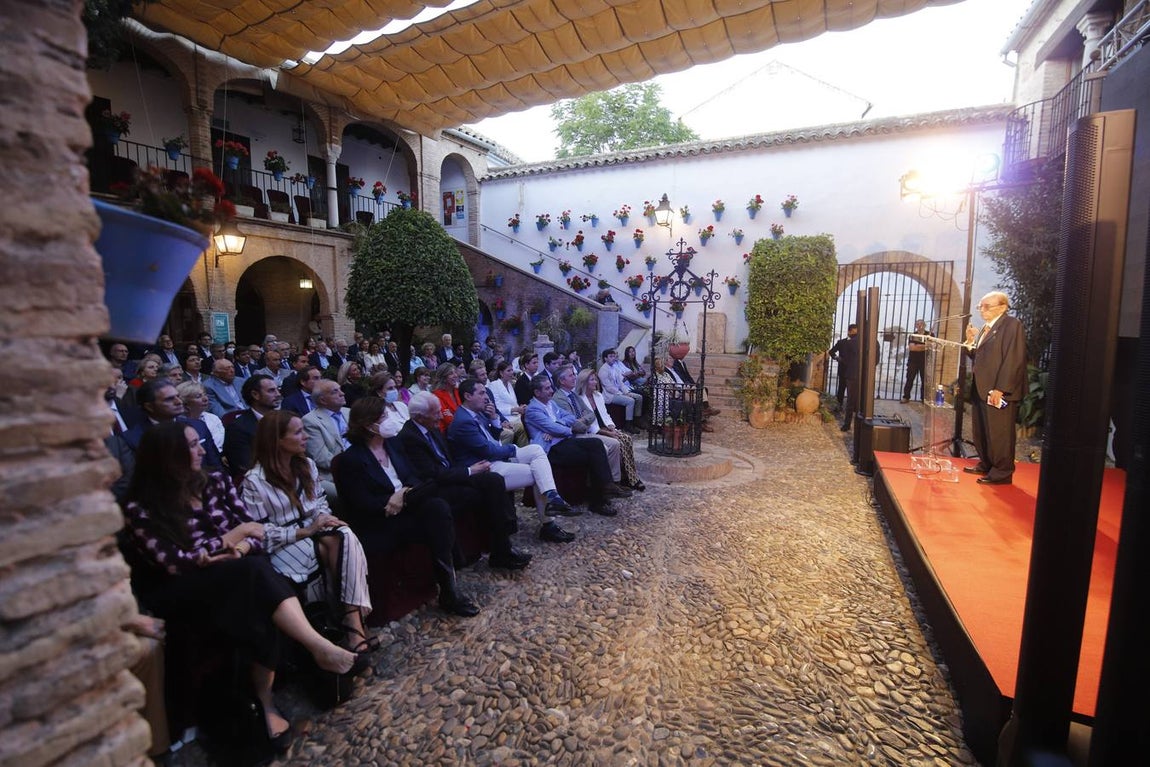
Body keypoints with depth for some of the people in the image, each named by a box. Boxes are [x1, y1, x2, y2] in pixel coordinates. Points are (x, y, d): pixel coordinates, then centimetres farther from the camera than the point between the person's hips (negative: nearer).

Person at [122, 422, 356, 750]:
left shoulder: (215, 482, 8)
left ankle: (266, 701, -21)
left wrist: (240, 549, -16)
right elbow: (173, 564, -14)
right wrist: (232, 536, -9)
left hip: (238, 579, 4)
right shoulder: (141, 510, -5)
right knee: (254, 573, -34)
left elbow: (255, 533, 7)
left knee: (260, 609, -31)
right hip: (182, 592, -4)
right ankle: (321, 648, -35)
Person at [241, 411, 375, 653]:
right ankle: (352, 618, -19)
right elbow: (260, 533, -13)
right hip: (283, 545, -5)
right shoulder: (255, 481, -12)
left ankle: (354, 618, -33)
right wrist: (305, 531, -20)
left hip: (315, 531, 5)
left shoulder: (307, 465, 7)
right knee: (333, 545, -30)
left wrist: (324, 518, -10)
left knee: (346, 538, -28)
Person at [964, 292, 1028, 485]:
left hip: (999, 391, -9)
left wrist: (1000, 389, -22)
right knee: (980, 431, 14)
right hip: (981, 389, 9)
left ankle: (1002, 472, 8)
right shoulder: (986, 328, 17)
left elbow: (1014, 360, -17)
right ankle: (986, 464, 26)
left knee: (999, 433, -1)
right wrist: (971, 343, 3)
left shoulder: (1012, 325, -9)